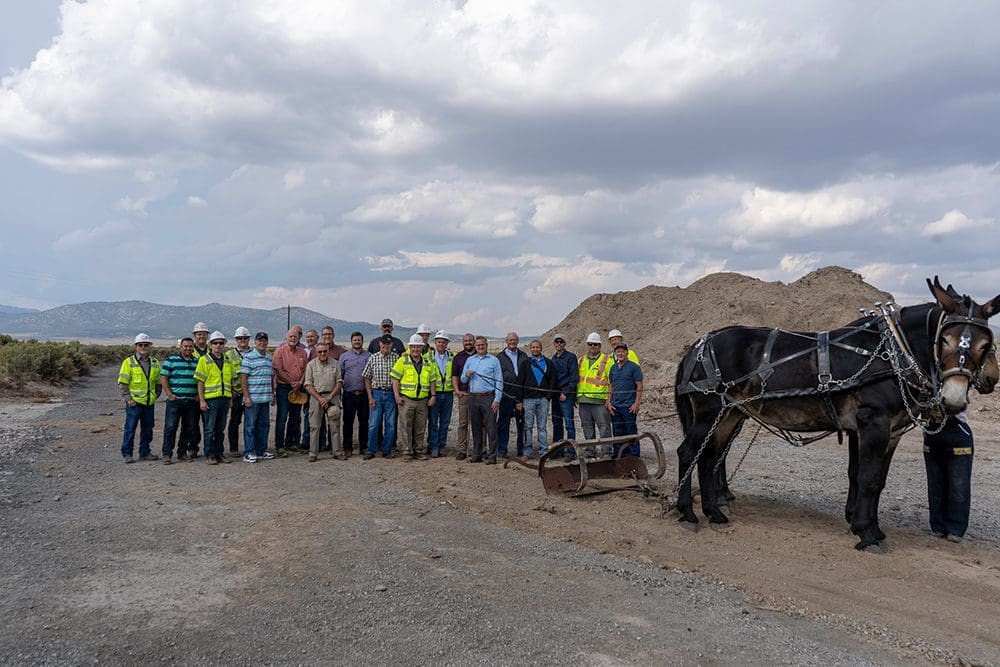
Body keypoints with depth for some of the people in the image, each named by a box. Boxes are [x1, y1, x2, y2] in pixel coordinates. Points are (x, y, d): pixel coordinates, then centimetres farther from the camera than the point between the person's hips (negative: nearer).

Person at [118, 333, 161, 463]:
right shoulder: (129, 362, -3)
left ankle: (145, 452, 18)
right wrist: (128, 398, -11)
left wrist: (156, 395, 6)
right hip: (134, 402, -4)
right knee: (130, 428, -2)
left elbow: (158, 382, 18)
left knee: (147, 428, 9)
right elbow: (122, 383, -6)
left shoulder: (154, 363, 11)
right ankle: (127, 453, 7)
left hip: (149, 402, 4)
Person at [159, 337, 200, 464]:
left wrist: (199, 395, 5)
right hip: (175, 400, -4)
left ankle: (182, 453, 17)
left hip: (192, 401, 4)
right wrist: (169, 394, -10)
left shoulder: (197, 362, 13)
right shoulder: (171, 360, 1)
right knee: (170, 427, -6)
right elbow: (163, 377, -2)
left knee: (189, 428, 7)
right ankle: (167, 454, -2)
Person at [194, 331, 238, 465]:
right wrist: (201, 400, -10)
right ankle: (209, 455, 6)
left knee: (221, 429, 11)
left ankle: (219, 453, 18)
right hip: (210, 399, -5)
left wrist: (231, 398, 13)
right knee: (210, 429, 1)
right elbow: (200, 382, -4)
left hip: (225, 398, 5)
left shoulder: (227, 361, 13)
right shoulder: (204, 360, -1)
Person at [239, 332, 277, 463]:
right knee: (250, 426, -1)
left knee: (264, 425, 11)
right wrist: (246, 397, -15)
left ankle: (261, 451, 20)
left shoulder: (269, 358, 14)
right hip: (252, 399, -7)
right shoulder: (248, 357, -7)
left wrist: (272, 395, 18)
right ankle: (248, 454, 5)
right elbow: (243, 378, -10)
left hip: (265, 398, 7)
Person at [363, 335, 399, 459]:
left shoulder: (397, 358, 2)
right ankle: (371, 451, 10)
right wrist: (370, 397, -3)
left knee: (390, 424, 5)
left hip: (391, 394, 1)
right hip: (376, 393, 0)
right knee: (373, 424, 0)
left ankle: (387, 450, 16)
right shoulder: (373, 358, 2)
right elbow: (367, 379, 4)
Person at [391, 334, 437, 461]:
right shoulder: (402, 361, 1)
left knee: (421, 428, 8)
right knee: (406, 427, -1)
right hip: (406, 399, -3)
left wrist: (433, 395, 5)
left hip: (423, 400, 3)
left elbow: (432, 381, 16)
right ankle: (407, 452, 6)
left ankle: (419, 451, 17)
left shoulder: (428, 363, 12)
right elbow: (395, 379, -1)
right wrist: (397, 396, -9)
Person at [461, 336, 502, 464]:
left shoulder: (494, 360, 3)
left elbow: (499, 381, -1)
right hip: (473, 398, 4)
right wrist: (467, 375, -6)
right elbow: (463, 380, 17)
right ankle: (476, 454, 17)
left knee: (491, 428, -5)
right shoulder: (470, 360, 15)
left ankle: (492, 456, -1)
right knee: (476, 427, 9)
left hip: (488, 398, -4)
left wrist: (497, 400, -10)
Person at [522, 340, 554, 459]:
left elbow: (552, 379, 9)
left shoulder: (548, 363, 12)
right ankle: (527, 451, 6)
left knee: (542, 426, 4)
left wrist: (548, 395, -3)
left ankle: (543, 451, 6)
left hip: (543, 398, 1)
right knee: (528, 426, 1)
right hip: (529, 398, -1)